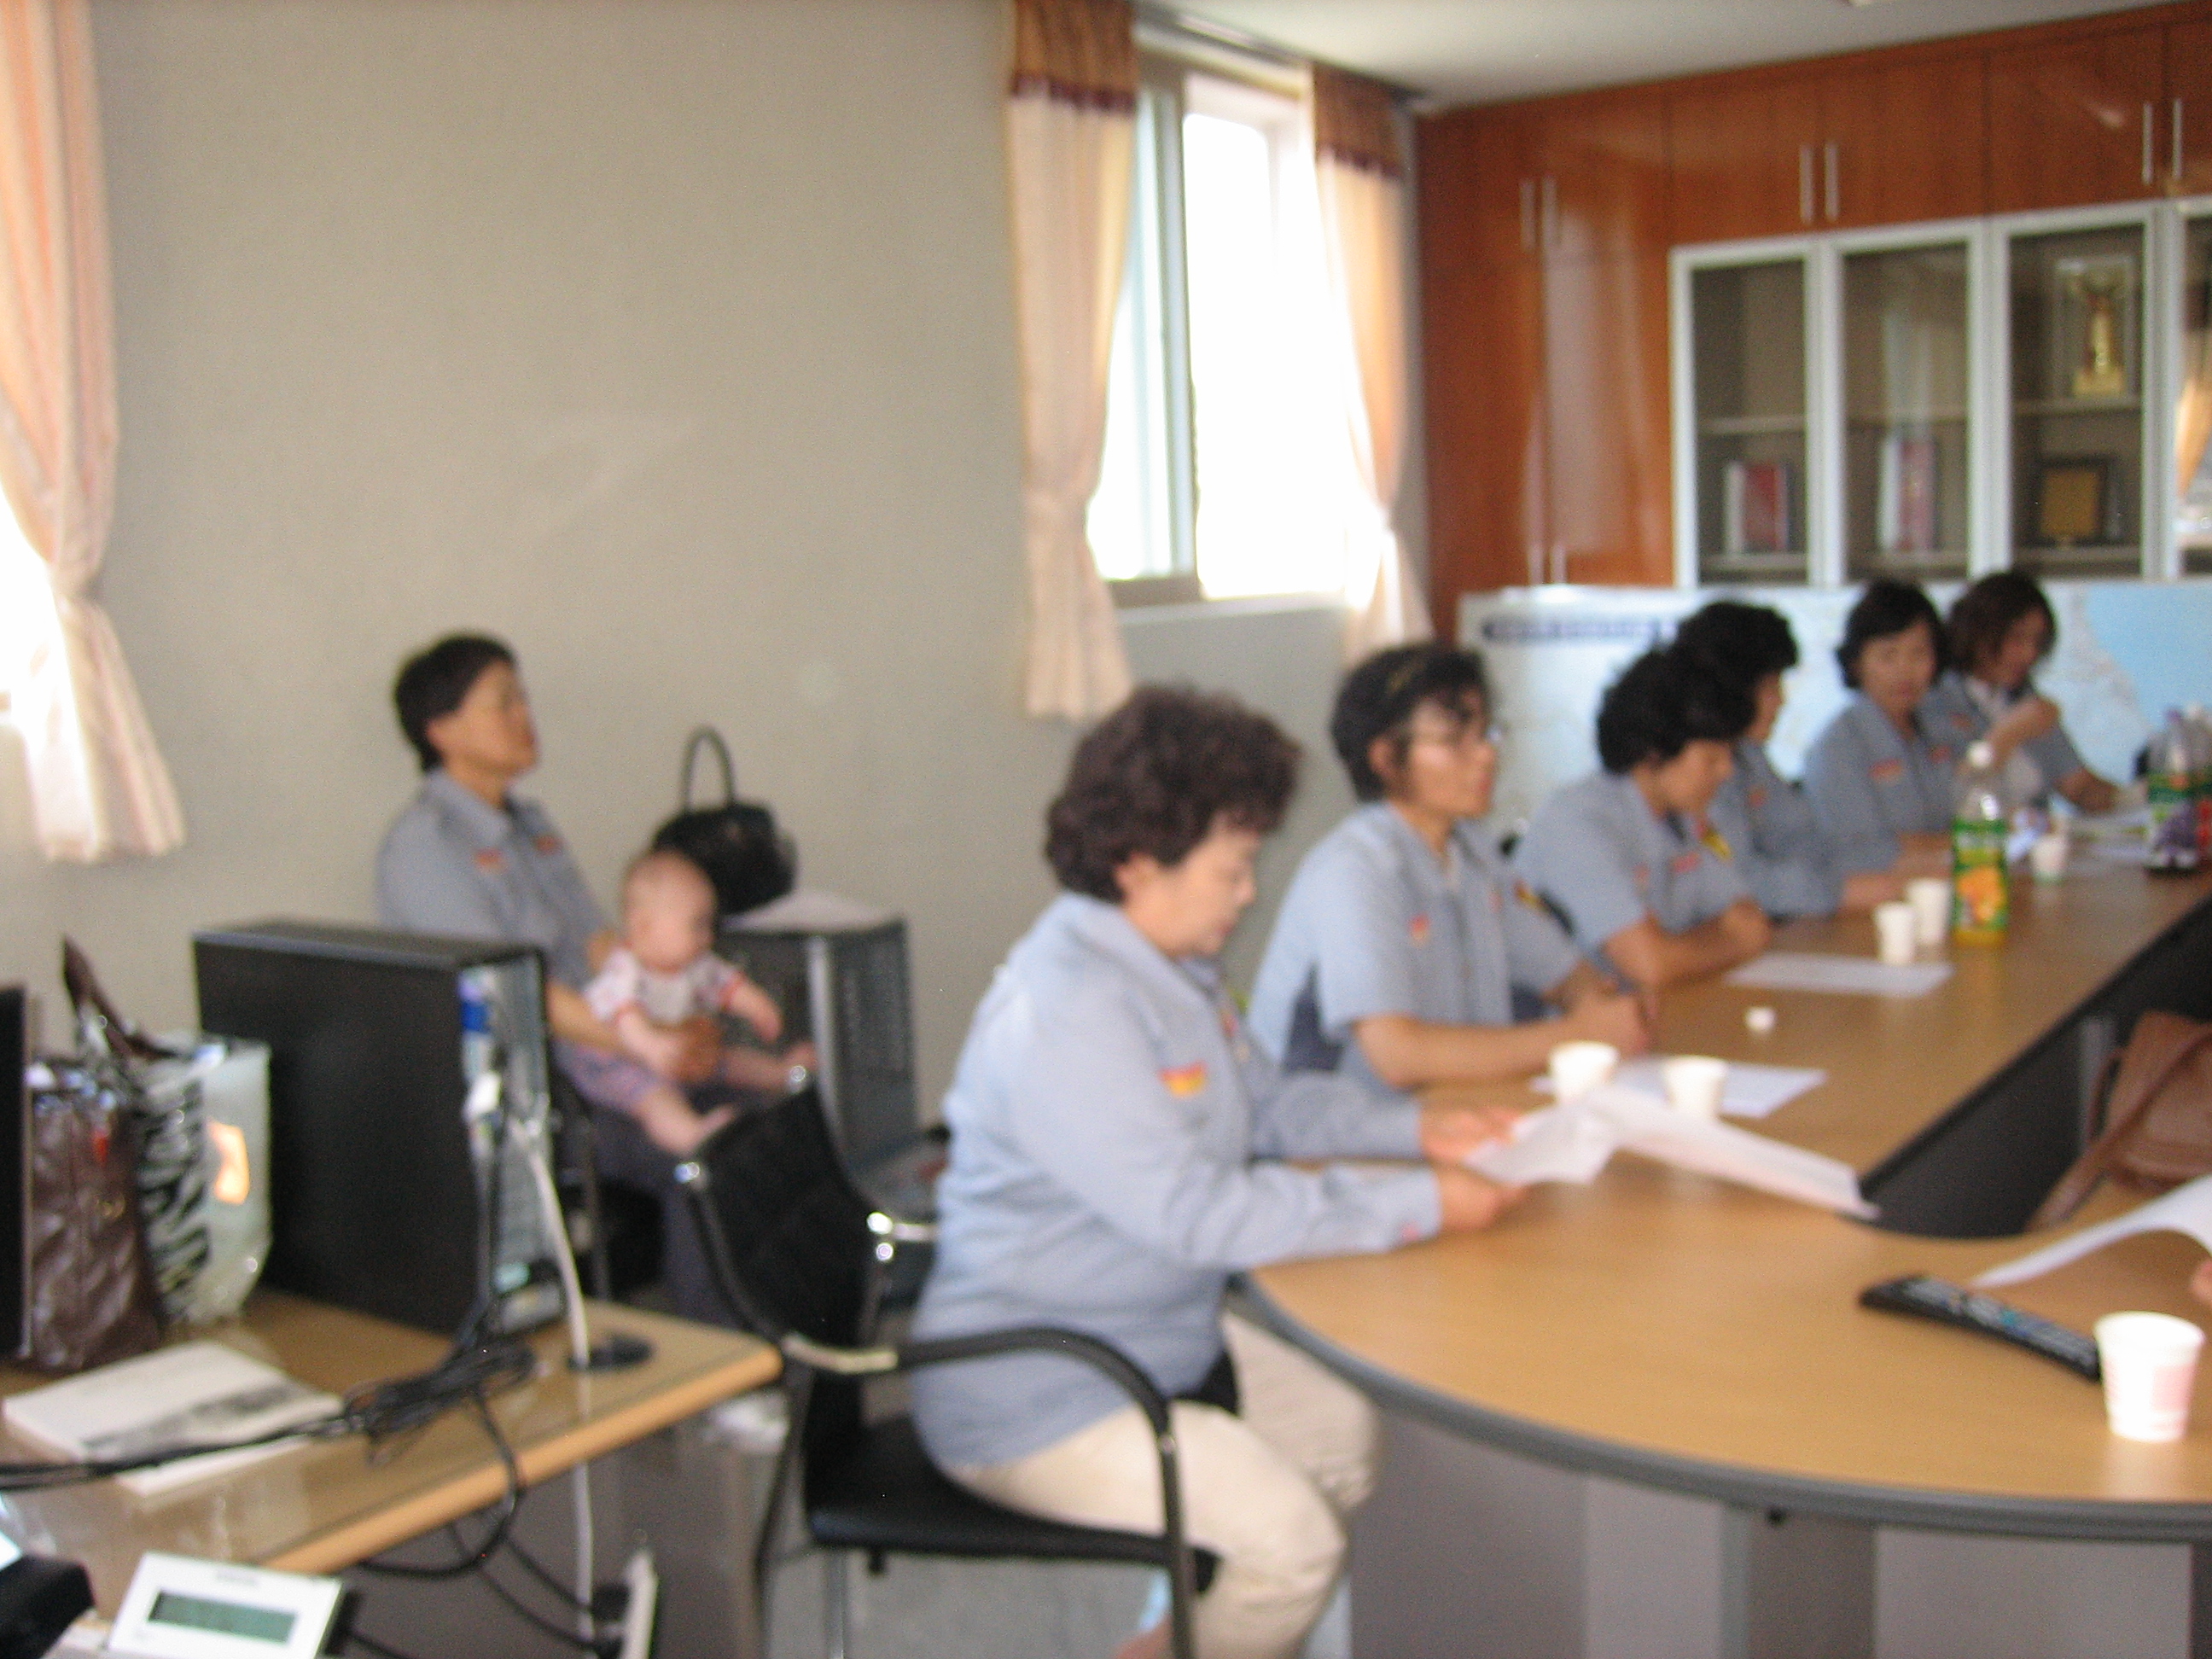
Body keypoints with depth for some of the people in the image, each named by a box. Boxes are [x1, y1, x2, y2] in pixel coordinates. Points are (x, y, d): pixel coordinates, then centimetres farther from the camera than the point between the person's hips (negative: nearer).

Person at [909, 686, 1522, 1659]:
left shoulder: (1175, 966, 6)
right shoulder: (1064, 1009, -27)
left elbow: (1266, 1104, 17)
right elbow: (1197, 1212, -29)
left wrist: (1418, 1131, 2)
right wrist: (1420, 1207, -25)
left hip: (1164, 1346, 10)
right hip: (1036, 1397, -10)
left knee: (1346, 1434, 15)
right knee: (1291, 1537, -20)